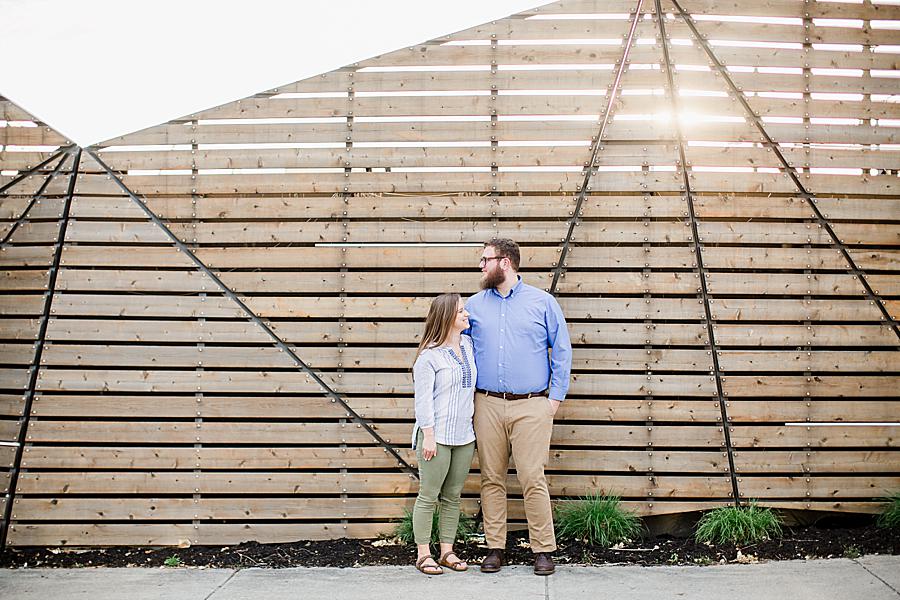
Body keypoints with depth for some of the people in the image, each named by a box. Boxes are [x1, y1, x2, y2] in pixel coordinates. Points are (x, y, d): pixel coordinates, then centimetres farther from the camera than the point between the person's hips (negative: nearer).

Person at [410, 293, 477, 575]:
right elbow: (423, 399, -11)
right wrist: (428, 435, -14)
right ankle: (423, 554, 13)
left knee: (453, 497, 12)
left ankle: (447, 551, 22)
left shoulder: (469, 345, 9)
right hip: (437, 437, -6)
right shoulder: (429, 355, -10)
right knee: (428, 496, 3)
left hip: (464, 437, 6)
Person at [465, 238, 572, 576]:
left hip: (531, 406, -2)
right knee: (492, 478, 6)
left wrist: (555, 396, 0)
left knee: (533, 479, -4)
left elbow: (562, 351, 6)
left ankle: (543, 549, 9)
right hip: (487, 405, 3)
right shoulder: (473, 305, 10)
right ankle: (495, 547, 18)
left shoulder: (542, 302, 4)